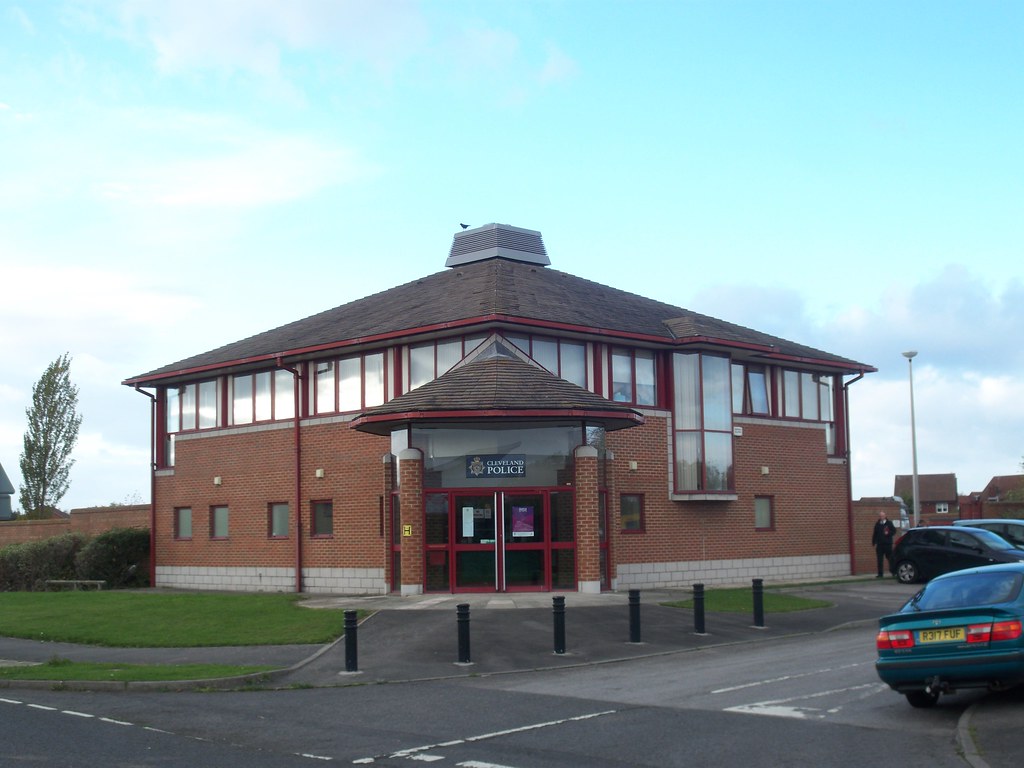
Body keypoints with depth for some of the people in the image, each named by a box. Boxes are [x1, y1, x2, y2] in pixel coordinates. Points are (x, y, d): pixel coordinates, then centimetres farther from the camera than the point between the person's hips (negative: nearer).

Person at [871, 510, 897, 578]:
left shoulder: (889, 523, 3)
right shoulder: (877, 524, 11)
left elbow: (894, 531, 2)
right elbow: (875, 534, 13)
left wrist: (888, 533, -16)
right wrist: (873, 543, 9)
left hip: (888, 544, -2)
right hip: (879, 544, 2)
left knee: (890, 558, 3)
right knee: (880, 559, 0)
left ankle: (893, 571, 16)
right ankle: (880, 574, 2)